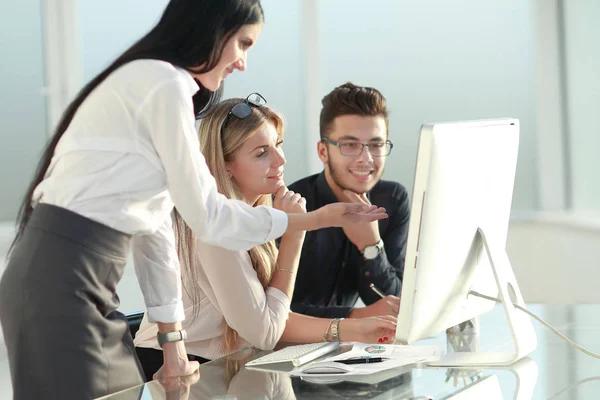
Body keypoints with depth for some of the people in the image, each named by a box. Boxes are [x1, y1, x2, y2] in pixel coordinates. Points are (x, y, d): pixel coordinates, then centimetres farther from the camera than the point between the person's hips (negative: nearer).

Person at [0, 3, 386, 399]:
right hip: (62, 283, -9)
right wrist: (314, 219, 1)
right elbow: (206, 213, -9)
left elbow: (153, 219, 18)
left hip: (78, 280, 9)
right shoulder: (165, 83, -11)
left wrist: (173, 340, 17)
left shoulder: (150, 82, 19)